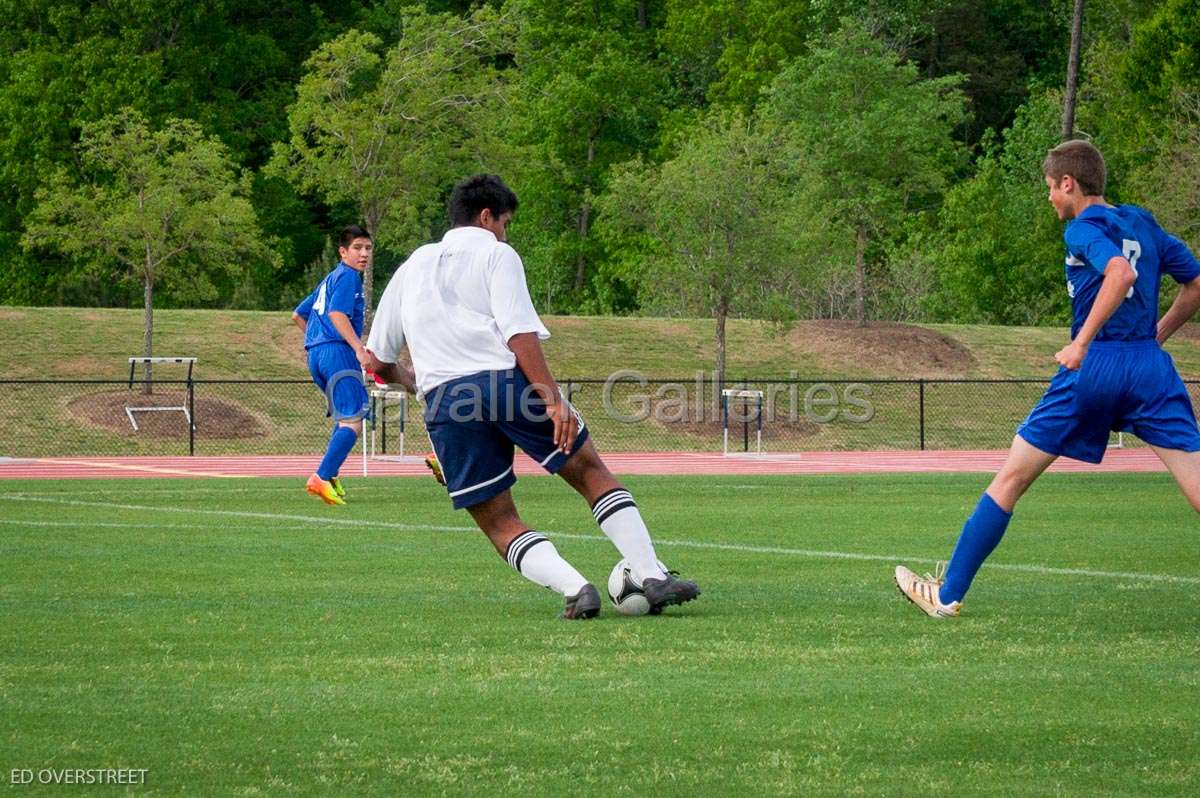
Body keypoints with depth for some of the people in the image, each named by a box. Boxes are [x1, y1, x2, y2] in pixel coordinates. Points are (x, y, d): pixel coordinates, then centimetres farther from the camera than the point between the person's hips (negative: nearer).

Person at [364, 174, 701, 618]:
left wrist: (411, 382, 47)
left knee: (498, 522, 8)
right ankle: (652, 577, 4)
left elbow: (378, 362, 26)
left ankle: (573, 587, -14)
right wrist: (553, 398, -12)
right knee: (591, 472, 11)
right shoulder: (495, 254, 10)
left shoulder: (413, 266, 25)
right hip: (508, 379, -3)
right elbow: (520, 333, -6)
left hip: (443, 399, 3)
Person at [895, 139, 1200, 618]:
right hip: (1151, 366, 5)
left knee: (1011, 479, 6)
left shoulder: (1083, 229, -4)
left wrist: (1082, 342, -22)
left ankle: (948, 595, 12)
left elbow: (1121, 273, -24)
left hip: (1095, 366, -5)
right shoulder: (1143, 223, 16)